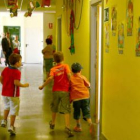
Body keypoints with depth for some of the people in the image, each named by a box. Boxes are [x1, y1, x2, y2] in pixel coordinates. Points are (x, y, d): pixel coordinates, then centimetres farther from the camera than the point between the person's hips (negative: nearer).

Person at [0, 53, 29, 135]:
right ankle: (11, 126, 6)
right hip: (13, 94, -7)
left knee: (7, 106, 30)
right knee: (14, 110, 4)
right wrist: (24, 85, -13)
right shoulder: (17, 72, -20)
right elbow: (16, 83, -27)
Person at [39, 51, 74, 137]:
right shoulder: (65, 66, -3)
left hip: (56, 91, 2)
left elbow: (50, 78, -18)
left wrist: (43, 86, -11)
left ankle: (53, 123, 41)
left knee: (54, 108, 22)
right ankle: (67, 127, -17)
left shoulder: (53, 69, -1)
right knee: (66, 110, -4)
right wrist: (69, 84, -6)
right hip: (65, 91, -2)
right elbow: (69, 74, -20)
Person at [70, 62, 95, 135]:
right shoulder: (82, 77, 3)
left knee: (76, 112, 16)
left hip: (76, 98, 0)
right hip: (85, 97, 0)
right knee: (86, 112, 3)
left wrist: (70, 99, 19)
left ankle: (78, 126, 24)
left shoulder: (70, 79, 5)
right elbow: (88, 85, 4)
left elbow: (69, 88, 9)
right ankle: (90, 123, -20)